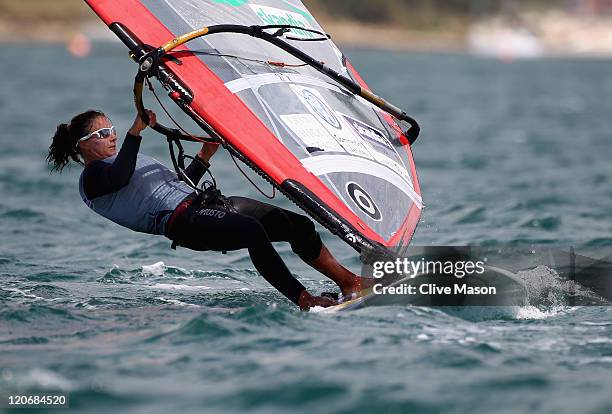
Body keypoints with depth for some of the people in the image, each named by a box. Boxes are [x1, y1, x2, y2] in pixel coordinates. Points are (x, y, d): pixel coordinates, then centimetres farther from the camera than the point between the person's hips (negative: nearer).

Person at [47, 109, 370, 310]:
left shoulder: (128, 158, 32)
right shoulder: (91, 177, 4)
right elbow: (119, 178, -20)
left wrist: (205, 156, 29)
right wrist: (134, 132, -22)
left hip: (206, 202, 10)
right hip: (183, 223, -10)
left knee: (298, 225, -3)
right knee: (253, 231, -36)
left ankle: (349, 281, 2)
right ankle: (303, 299, -37)